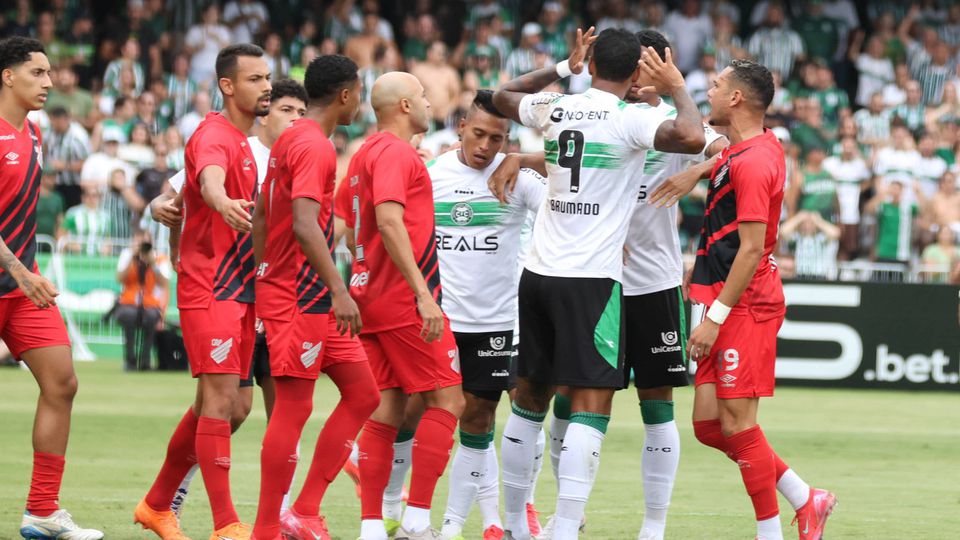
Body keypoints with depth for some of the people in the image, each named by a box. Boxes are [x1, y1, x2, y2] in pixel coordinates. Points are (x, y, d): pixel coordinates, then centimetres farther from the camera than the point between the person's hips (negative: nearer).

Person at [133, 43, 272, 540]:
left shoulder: (243, 143, 17)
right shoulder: (214, 136, -14)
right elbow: (209, 179, -37)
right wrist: (223, 203, -59)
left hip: (238, 291, 10)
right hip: (210, 291, -10)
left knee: (213, 404, 13)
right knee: (221, 397, -13)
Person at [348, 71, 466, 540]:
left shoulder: (366, 153, 17)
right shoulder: (395, 151, -12)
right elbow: (390, 222, -23)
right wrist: (423, 293, -27)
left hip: (372, 298, 9)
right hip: (405, 299, -9)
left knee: (386, 410, 7)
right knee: (446, 400, -5)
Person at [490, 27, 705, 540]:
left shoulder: (555, 109, 8)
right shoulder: (630, 118, -10)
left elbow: (503, 96, 29)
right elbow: (692, 137, -25)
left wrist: (563, 66, 31)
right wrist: (678, 88, -8)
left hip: (538, 273, 6)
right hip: (591, 280, -6)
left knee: (529, 399, 16)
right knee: (591, 406, -7)